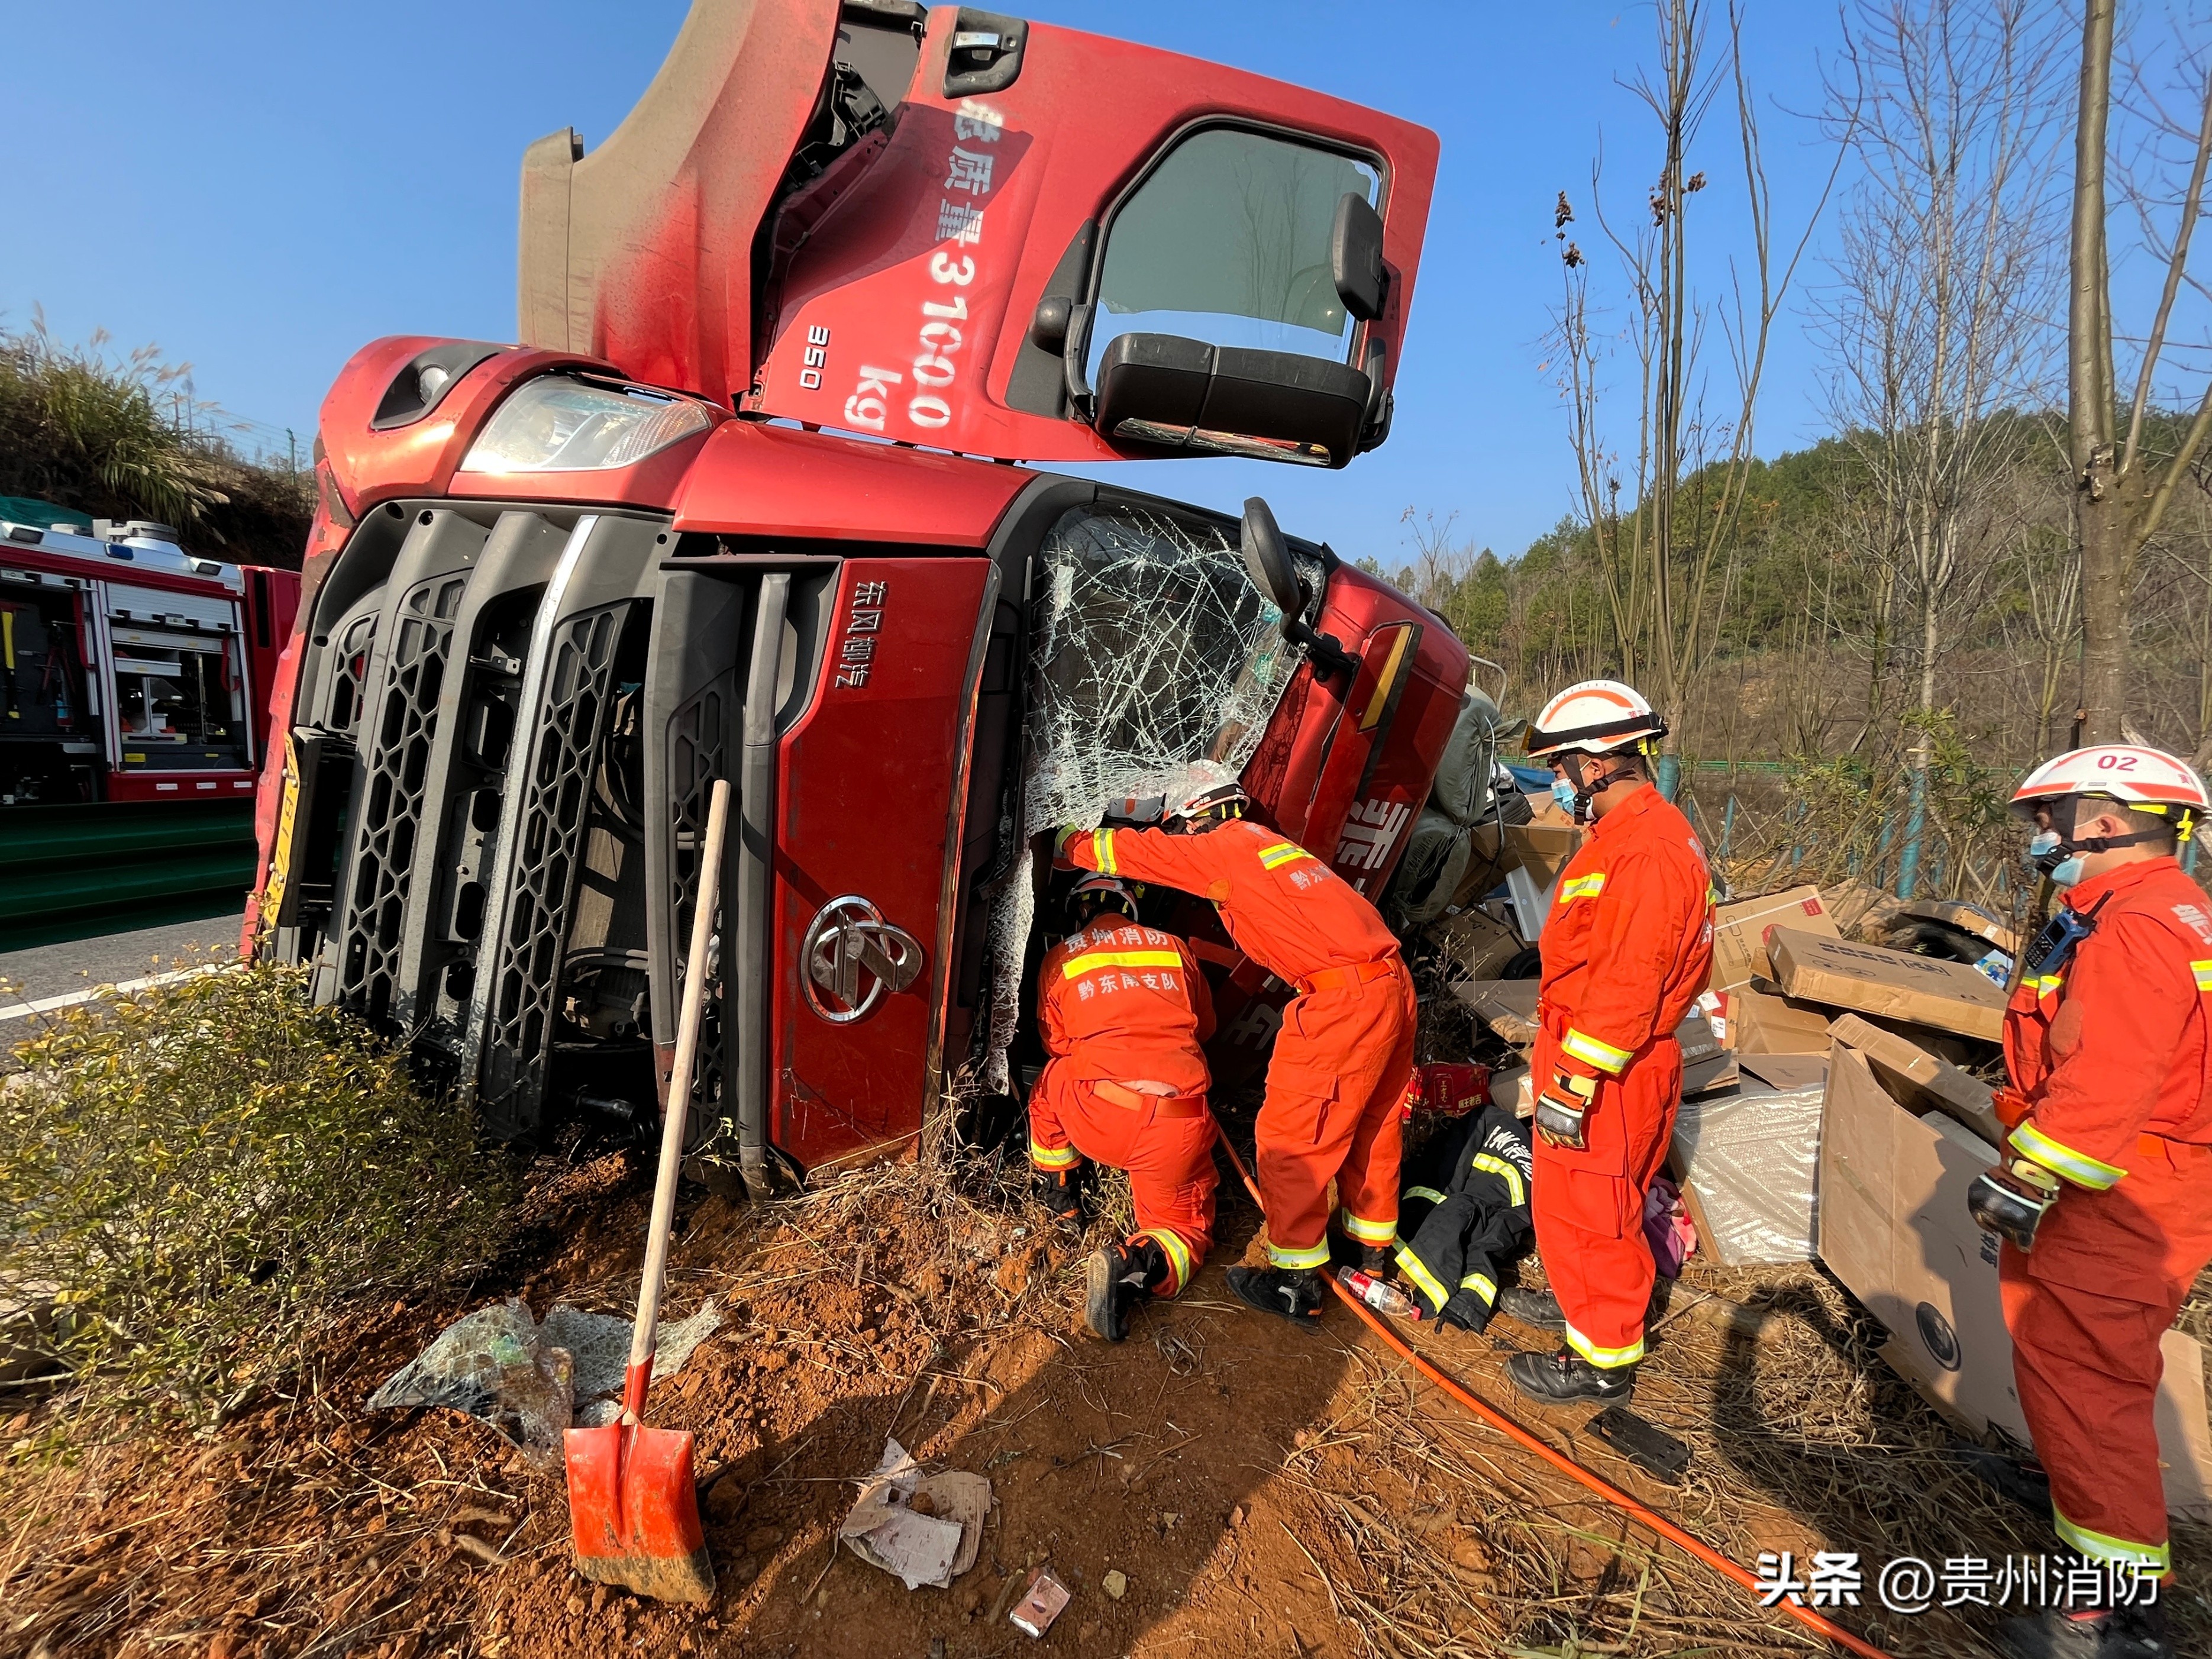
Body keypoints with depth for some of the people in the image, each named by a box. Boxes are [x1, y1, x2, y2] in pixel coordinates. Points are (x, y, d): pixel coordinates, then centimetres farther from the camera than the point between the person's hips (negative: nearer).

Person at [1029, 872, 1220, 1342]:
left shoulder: (1061, 956, 11)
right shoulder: (1174, 948, 15)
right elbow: (1206, 1025, 29)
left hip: (1098, 1116, 0)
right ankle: (1137, 1266, -9)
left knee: (1051, 1084, 32)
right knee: (1187, 1232, 21)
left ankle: (1061, 1198, 34)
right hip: (1178, 1126, 1)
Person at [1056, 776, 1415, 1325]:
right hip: (1393, 982, 10)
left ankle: (1296, 1284, 11)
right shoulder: (1267, 844, 24)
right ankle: (1371, 1245, 41)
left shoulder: (1225, 846, -1)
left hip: (1343, 999, -10)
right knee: (1371, 1121, 23)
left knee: (1290, 1135, 2)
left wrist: (1069, 842, 17)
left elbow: (1132, 850, 2)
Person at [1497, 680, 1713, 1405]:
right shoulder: (1628, 833, 11)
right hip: (1583, 1054, 10)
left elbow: (1626, 986, -27)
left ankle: (1604, 1358, 22)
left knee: (1591, 1208, 5)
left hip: (1609, 1071, -10)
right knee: (1566, 1195, 23)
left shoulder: (1649, 851, -24)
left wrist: (1572, 1085, -23)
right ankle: (1577, 1301, 43)